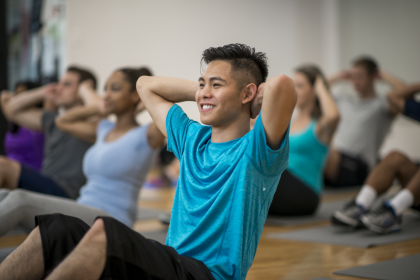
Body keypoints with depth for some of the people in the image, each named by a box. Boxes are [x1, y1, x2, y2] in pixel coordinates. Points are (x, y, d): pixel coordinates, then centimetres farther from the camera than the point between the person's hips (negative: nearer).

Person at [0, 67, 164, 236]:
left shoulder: (146, 136, -1)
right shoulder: (104, 130, 21)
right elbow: (63, 121, 35)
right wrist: (99, 108, 24)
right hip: (82, 213, 7)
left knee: (20, 201, -26)